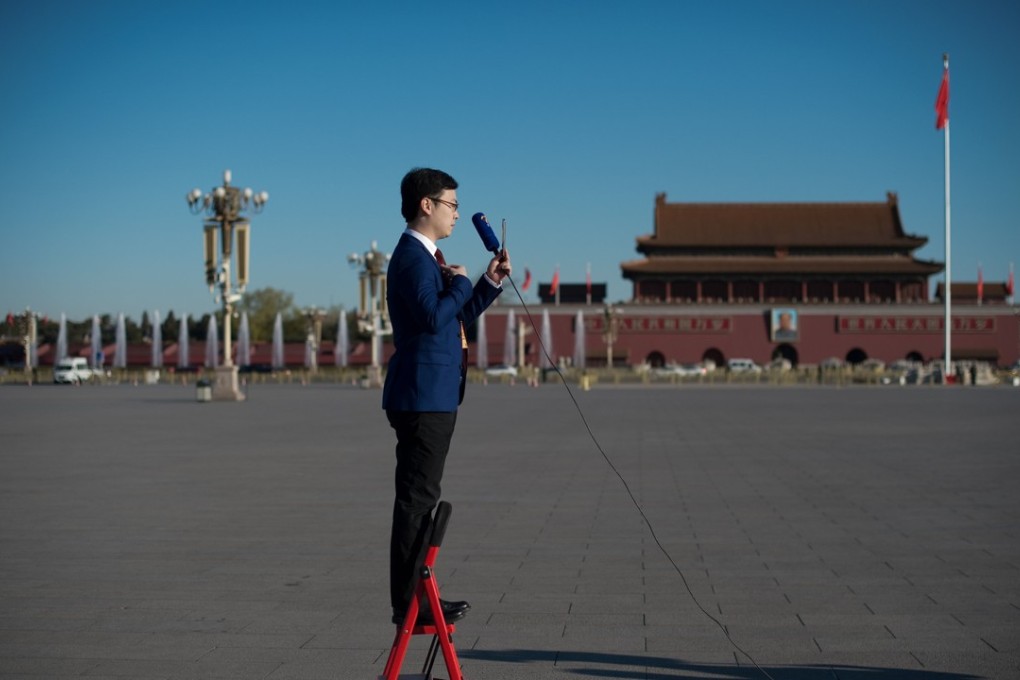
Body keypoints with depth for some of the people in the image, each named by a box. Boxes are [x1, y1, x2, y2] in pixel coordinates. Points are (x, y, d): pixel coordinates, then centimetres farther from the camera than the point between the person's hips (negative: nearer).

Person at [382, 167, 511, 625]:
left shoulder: (427, 257, 19)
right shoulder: (412, 257, -14)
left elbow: (458, 317, 25)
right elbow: (433, 317, -27)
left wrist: (490, 282, 14)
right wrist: (461, 282, -12)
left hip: (434, 397, 11)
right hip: (422, 397, -11)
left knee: (420, 498, 14)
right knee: (416, 499, -8)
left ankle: (415, 593, 23)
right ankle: (407, 603, -3)